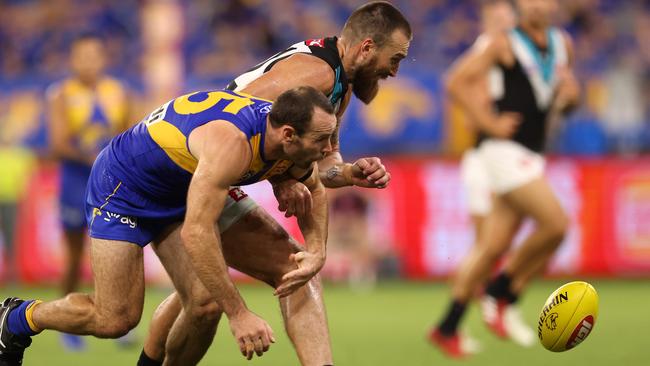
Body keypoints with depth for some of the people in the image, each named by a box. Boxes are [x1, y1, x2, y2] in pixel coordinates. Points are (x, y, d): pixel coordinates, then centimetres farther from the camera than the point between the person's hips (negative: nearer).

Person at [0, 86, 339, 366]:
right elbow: (196, 233, -44)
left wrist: (316, 251, -8)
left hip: (179, 190, 7)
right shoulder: (231, 143, -40)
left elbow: (314, 191, 11)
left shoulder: (293, 145, -14)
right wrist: (238, 313, -41)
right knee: (116, 318, -9)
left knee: (205, 304, -12)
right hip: (122, 185, -7)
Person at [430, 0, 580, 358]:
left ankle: (447, 328, 11)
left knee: (492, 247, 6)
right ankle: (501, 295, -1)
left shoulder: (562, 44, 15)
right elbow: (458, 82, -10)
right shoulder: (501, 43, -5)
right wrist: (490, 123, -14)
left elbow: (565, 93, 29)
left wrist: (569, 93, 5)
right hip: (503, 150, -7)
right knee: (555, 223, -17)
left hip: (530, 155, 7)